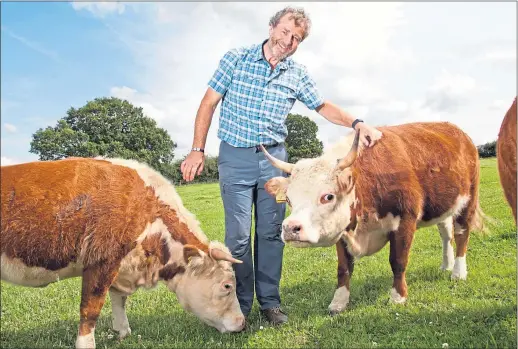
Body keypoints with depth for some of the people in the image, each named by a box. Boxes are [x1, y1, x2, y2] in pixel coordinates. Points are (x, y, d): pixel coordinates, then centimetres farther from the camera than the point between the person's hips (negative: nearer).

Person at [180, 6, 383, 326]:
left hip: (274, 158, 3)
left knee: (272, 232, 8)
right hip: (235, 157, -2)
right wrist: (198, 150, -7)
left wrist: (356, 123, -2)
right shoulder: (236, 59, -2)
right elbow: (209, 103, -1)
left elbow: (323, 106, 15)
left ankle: (270, 301, 23)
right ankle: (238, 305, 16)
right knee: (238, 236, -1)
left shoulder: (298, 75, 5)